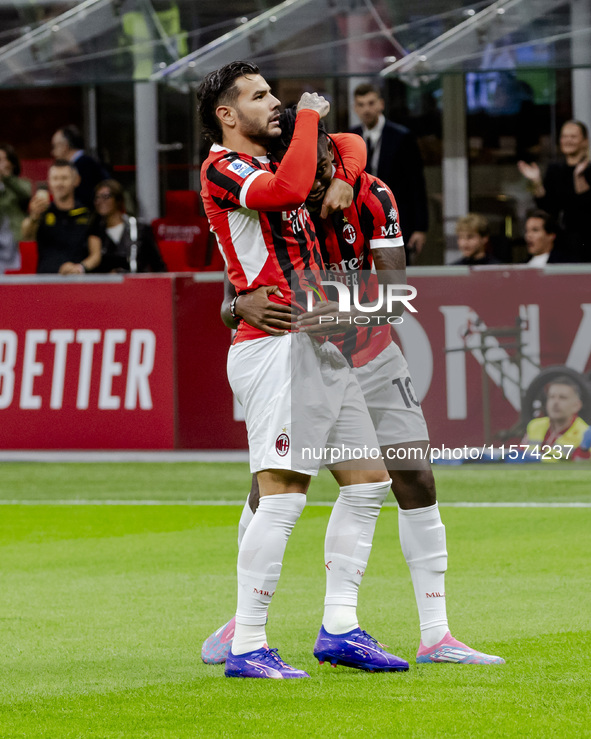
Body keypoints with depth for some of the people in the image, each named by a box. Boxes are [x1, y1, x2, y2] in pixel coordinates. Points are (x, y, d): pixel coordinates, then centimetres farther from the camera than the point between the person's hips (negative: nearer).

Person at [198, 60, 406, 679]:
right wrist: (307, 117, -14)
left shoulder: (266, 166, 22)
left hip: (319, 347, 10)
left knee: (368, 481, 10)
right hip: (276, 346, -10)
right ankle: (247, 647, -14)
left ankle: (339, 628, 13)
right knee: (283, 495, -15)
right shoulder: (222, 169, -6)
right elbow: (288, 189, -26)